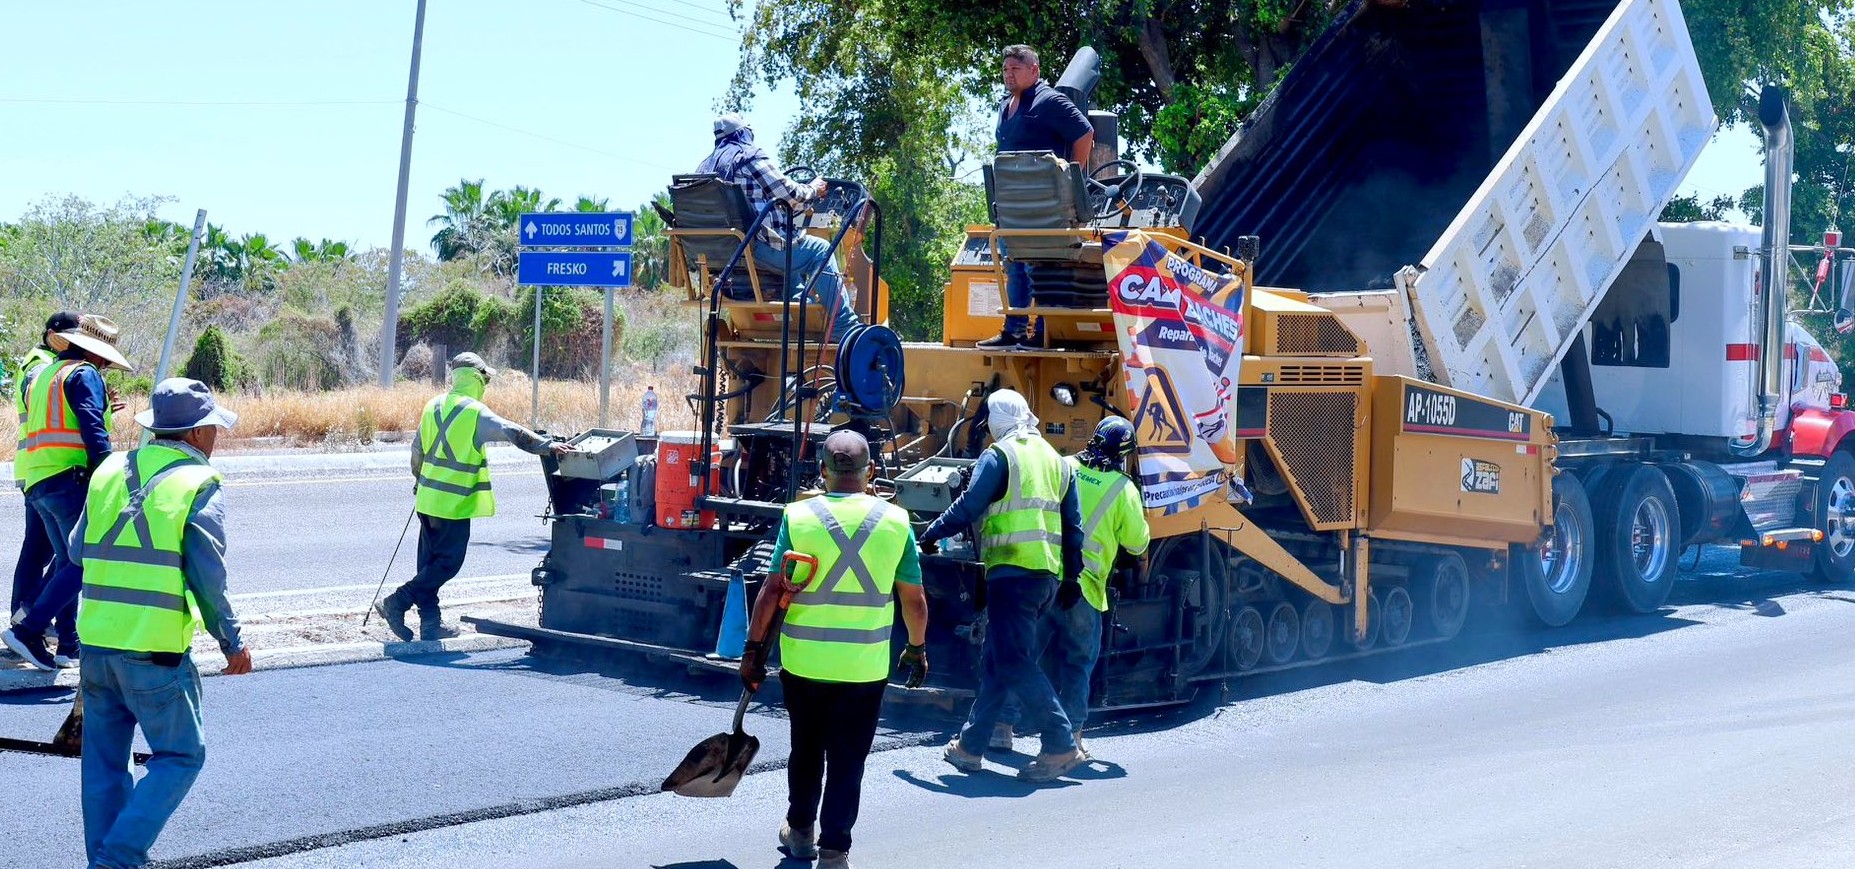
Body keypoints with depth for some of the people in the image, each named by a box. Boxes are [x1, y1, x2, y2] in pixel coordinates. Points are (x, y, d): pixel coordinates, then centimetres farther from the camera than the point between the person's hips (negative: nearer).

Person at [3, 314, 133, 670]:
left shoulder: (43, 374, 25)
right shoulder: (83, 374, -4)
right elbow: (93, 429, -16)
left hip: (37, 481, 9)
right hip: (69, 478, -9)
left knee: (68, 562, 14)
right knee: (84, 561, -9)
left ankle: (69, 646, 13)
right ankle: (29, 631, -16)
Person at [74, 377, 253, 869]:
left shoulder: (109, 472, 9)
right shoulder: (198, 484, -8)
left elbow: (77, 551, 13)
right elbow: (208, 577, -11)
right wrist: (232, 643, -1)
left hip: (95, 642, 6)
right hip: (156, 650, -6)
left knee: (104, 759, 16)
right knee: (180, 755, 6)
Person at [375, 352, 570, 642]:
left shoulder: (433, 406, 7)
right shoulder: (476, 412, -14)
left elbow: (417, 451, 14)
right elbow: (514, 433, -20)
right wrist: (547, 446, -16)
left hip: (428, 498, 8)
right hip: (455, 504, -8)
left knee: (431, 561, 12)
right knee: (449, 562, 0)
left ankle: (431, 623, 16)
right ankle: (396, 603, -6)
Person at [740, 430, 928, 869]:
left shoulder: (798, 516, -5)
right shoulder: (895, 522, -4)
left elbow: (772, 590, -6)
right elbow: (914, 600, 2)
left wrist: (755, 647, 3)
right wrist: (917, 649, 17)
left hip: (803, 659, 1)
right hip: (865, 666, -1)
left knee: (805, 749, 21)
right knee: (847, 759, 7)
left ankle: (800, 829, 35)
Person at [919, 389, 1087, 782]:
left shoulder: (998, 456, -5)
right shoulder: (1055, 459, 18)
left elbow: (967, 508, -8)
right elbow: (1073, 525, 16)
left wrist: (929, 535, 6)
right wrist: (1072, 575, 20)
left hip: (1012, 571, -8)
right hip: (1047, 574, 8)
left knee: (1014, 662, -8)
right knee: (996, 661, 13)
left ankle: (1061, 746, -13)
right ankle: (970, 745, 17)